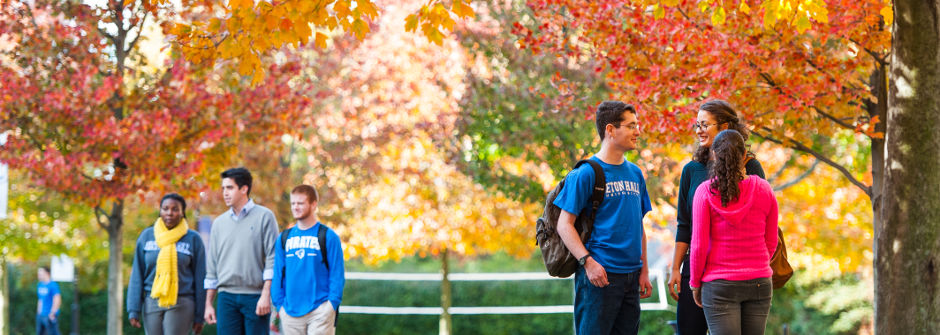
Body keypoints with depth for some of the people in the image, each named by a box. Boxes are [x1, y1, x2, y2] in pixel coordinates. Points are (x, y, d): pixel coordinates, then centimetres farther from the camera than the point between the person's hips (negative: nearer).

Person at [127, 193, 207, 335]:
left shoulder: (193, 239, 2)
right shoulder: (146, 236, 7)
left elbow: (200, 279, 4)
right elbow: (137, 275, 9)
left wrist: (199, 316, 2)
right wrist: (133, 310, 3)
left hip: (181, 305, -3)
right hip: (151, 302, 3)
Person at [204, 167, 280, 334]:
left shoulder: (264, 217, 1)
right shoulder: (219, 223, 14)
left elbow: (272, 259, -4)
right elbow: (212, 267, 16)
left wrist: (266, 295, -12)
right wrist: (208, 304, 12)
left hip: (255, 296, -3)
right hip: (227, 296, 4)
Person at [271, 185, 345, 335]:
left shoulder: (328, 236, -1)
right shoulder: (284, 238, 11)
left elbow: (337, 275, -3)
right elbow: (278, 274, 12)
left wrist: (332, 304, -11)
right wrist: (279, 303, 4)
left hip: (320, 310, -4)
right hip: (290, 312, 4)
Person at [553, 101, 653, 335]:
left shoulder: (635, 173, 15)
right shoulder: (586, 173, -7)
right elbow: (564, 224, -10)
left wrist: (644, 271, 14)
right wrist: (588, 261, -21)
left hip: (631, 276, 7)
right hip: (600, 275, -7)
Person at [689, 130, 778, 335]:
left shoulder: (705, 192, -9)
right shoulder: (764, 190, 0)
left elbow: (699, 245, -8)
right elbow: (771, 242, 8)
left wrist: (695, 283, 5)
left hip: (720, 285, -3)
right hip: (759, 283, 3)